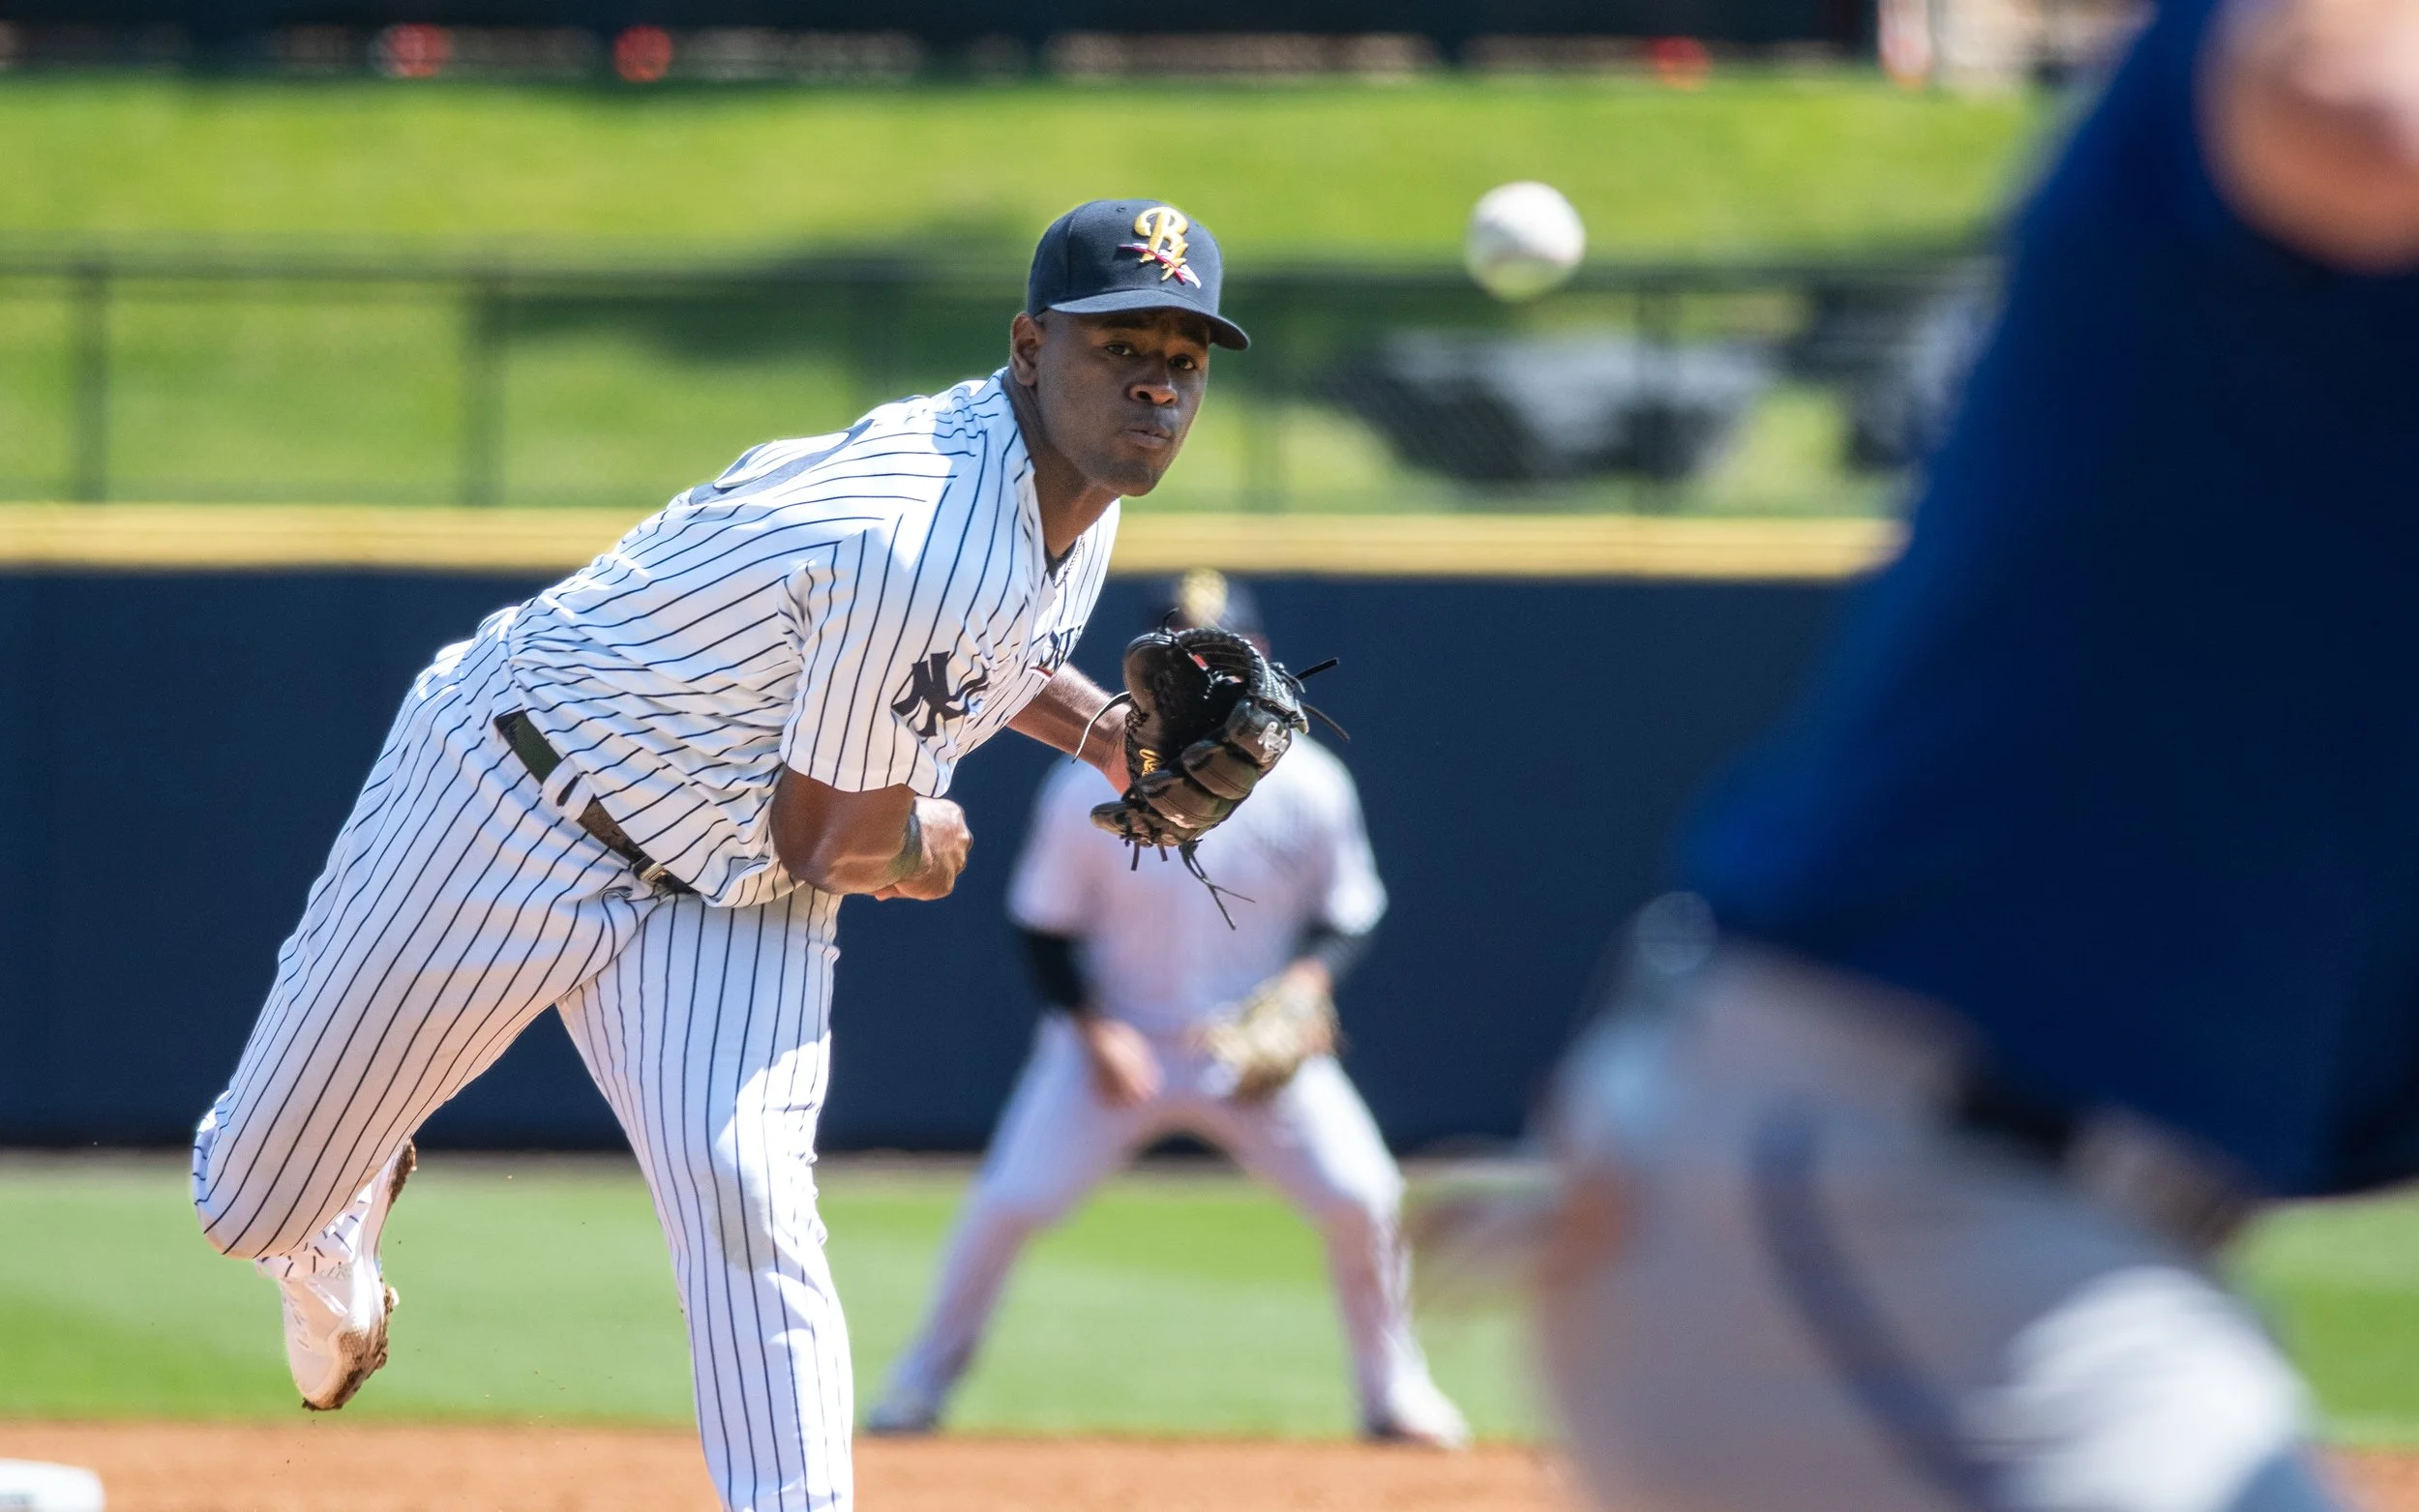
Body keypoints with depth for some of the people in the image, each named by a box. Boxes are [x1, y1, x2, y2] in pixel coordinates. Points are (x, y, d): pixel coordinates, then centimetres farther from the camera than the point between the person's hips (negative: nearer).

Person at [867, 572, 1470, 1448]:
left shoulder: (1308, 787, -9)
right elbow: (1043, 925, -4)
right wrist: (1094, 1032, -17)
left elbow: (1348, 910, 2)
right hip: (1116, 1040, -1)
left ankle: (1392, 1391, 8)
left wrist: (1310, 976, -19)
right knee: (1008, 1202, -14)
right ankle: (926, 1376, 9)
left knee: (1360, 1198, -14)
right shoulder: (1092, 789, -13)